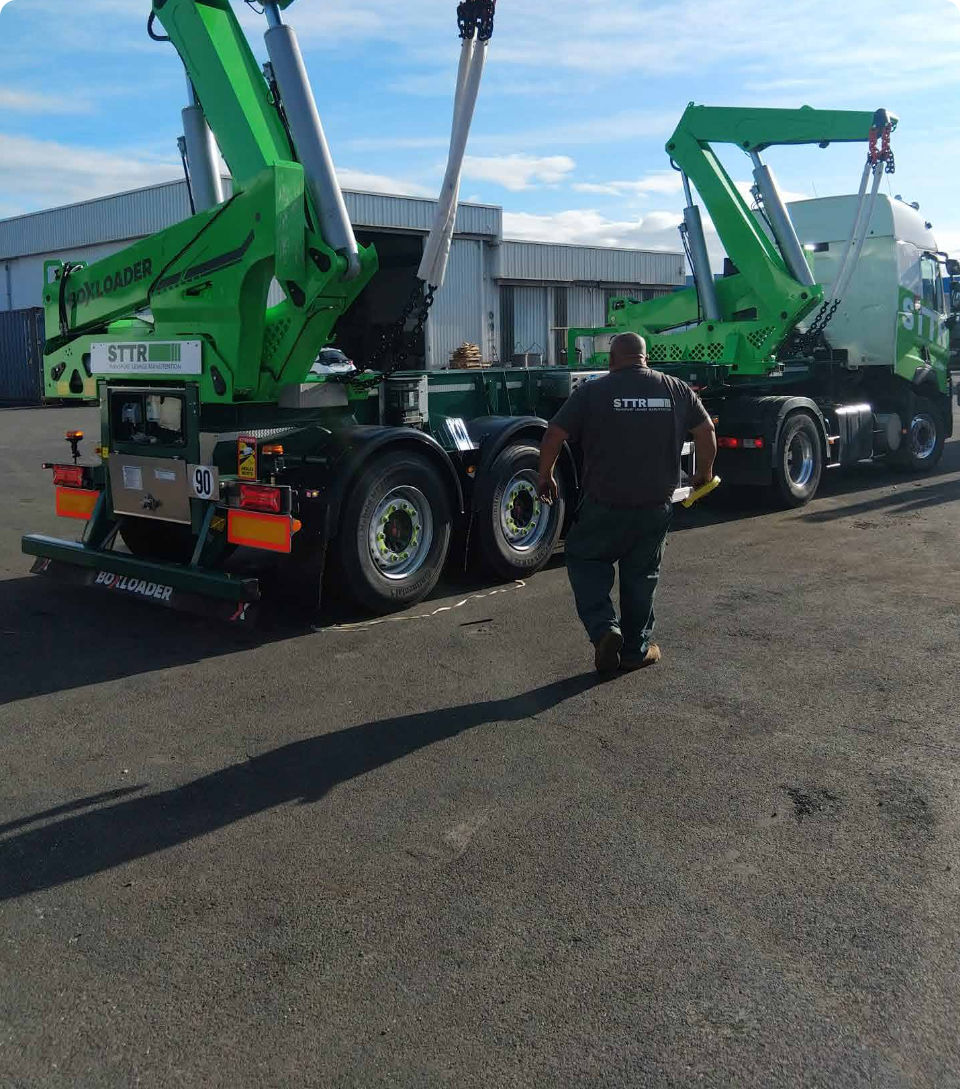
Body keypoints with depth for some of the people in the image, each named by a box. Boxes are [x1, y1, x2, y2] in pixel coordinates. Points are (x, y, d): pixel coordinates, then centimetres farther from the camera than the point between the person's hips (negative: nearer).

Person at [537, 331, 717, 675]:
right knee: (641, 575, 16)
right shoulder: (677, 390, 5)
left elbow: (553, 436, -7)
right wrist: (704, 474, 25)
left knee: (585, 560, 16)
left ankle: (603, 628, -2)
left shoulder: (591, 392, -5)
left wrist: (544, 477, 8)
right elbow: (706, 432, 10)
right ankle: (636, 650, 24)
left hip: (605, 505, -3)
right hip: (656, 506, 3)